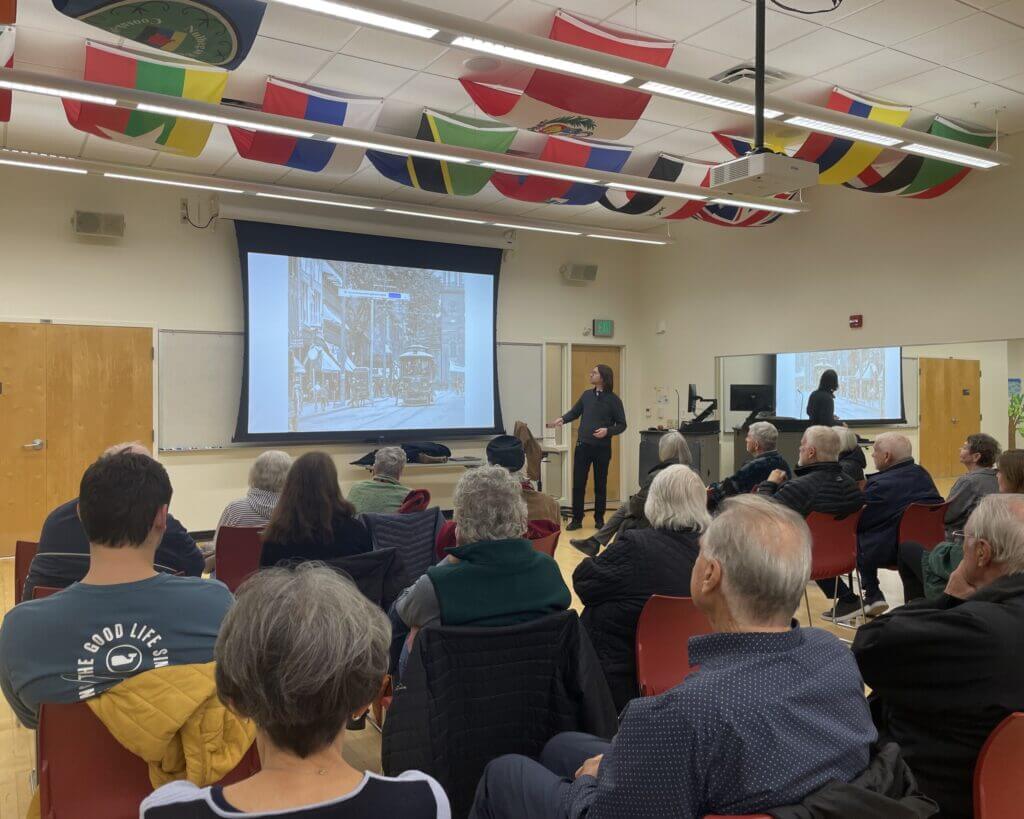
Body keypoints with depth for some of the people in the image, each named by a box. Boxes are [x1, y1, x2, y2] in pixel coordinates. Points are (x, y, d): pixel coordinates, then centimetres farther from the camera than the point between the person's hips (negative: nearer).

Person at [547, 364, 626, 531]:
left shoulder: (613, 399, -5)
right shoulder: (587, 395, 7)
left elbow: (621, 425, -3)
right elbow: (574, 412, 18)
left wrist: (607, 431, -20)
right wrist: (562, 419, -1)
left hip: (602, 448, -3)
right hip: (582, 446, 3)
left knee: (600, 485, 7)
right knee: (578, 484, 1)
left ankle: (599, 519, 20)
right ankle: (577, 519, 10)